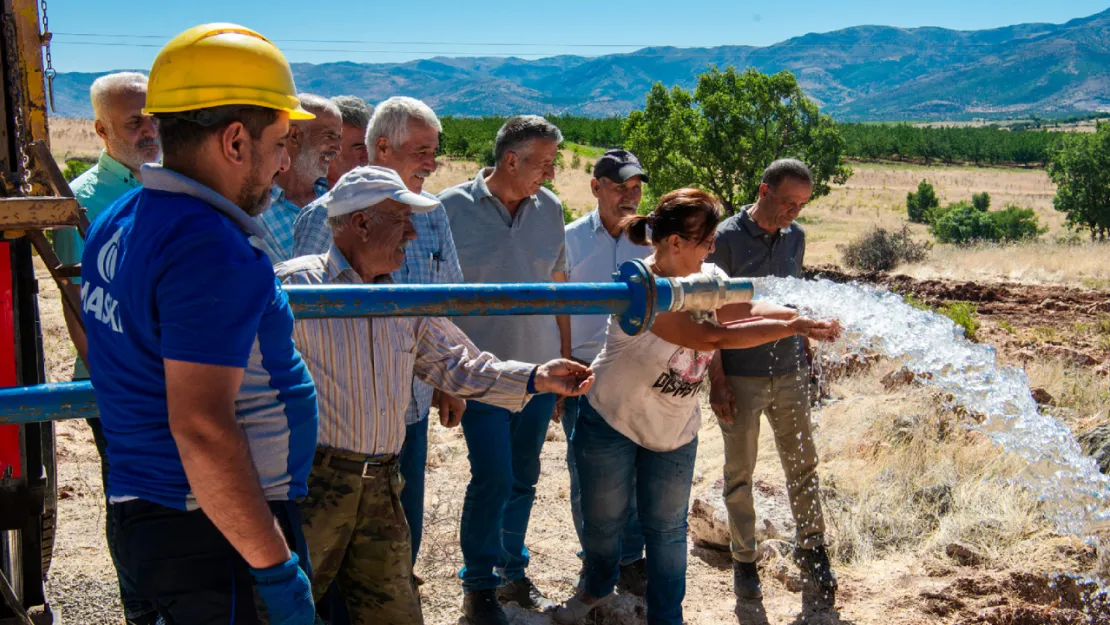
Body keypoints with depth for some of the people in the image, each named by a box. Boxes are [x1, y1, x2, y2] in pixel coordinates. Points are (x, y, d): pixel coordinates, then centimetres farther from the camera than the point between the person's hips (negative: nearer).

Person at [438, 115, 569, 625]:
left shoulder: (549, 208, 4)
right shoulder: (453, 207, -9)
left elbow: (558, 285, 11)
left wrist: (565, 356, 11)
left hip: (539, 368, 4)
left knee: (523, 478, 13)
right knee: (492, 477, -6)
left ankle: (513, 572, 31)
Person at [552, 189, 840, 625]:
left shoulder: (708, 276, -9)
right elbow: (712, 337, -36)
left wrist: (807, 314, -28)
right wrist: (794, 328, -35)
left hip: (674, 430, 5)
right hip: (611, 422, -4)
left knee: (667, 528, 13)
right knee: (603, 519, 16)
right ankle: (597, 588, 45)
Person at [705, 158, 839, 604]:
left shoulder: (795, 236, 3)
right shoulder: (726, 238, -13)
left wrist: (803, 356, 14)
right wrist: (717, 379, -13)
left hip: (789, 373, 4)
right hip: (740, 379, -4)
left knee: (802, 466, 12)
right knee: (740, 473, 9)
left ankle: (810, 549, 30)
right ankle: (744, 560, 23)